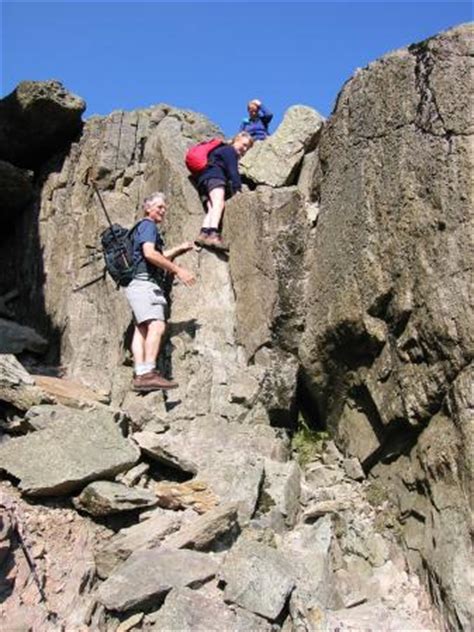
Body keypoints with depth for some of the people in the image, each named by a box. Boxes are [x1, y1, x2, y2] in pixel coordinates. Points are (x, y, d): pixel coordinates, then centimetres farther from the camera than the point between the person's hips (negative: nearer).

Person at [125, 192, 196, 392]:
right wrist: (178, 270, -17)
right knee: (156, 325, -22)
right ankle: (149, 373, -31)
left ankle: (140, 375, -5)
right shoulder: (148, 225, -1)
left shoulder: (145, 228, 30)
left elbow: (158, 258, 36)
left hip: (138, 285, 11)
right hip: (145, 283, -11)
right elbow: (149, 254, -18)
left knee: (141, 329, 1)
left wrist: (179, 249, 26)